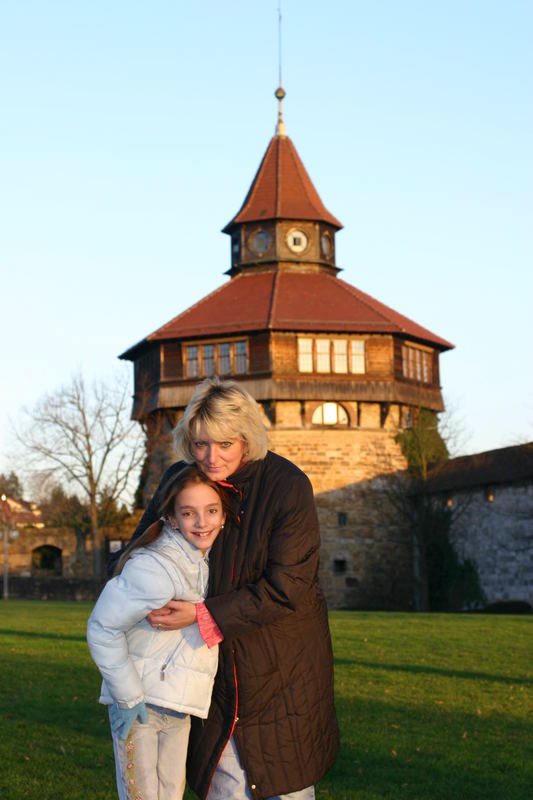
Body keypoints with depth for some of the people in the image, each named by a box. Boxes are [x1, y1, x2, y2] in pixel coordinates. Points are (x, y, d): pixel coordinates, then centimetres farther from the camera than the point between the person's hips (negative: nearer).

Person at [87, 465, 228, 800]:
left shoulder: (207, 561, 3)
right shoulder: (155, 568, -23)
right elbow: (102, 628, -21)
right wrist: (128, 696, -20)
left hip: (178, 709, 8)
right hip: (140, 707, -8)